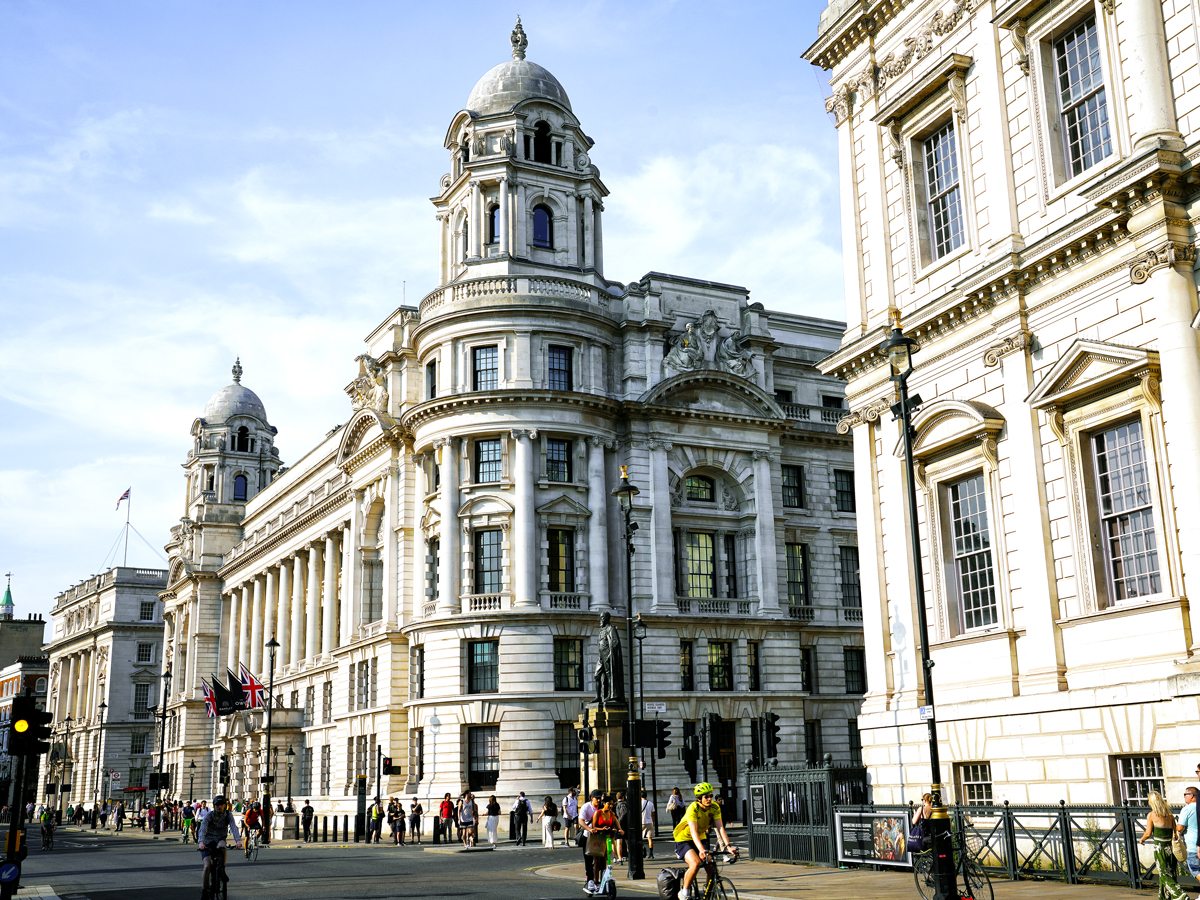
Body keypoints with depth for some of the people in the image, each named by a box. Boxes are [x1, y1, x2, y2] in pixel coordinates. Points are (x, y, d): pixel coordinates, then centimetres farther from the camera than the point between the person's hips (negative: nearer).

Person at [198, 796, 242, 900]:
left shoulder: (228, 815, -9)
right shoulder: (209, 816, -14)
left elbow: (233, 827, -24)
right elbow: (202, 829, -30)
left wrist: (238, 840, -43)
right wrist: (201, 842, -50)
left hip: (220, 840, 1)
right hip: (208, 843, -1)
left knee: (221, 846, -36)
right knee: (207, 866, -20)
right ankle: (204, 891, -6)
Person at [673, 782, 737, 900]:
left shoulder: (715, 807, -14)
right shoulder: (693, 808, -29)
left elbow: (720, 827, -19)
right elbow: (693, 831, -38)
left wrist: (728, 846, -34)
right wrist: (702, 850, -52)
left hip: (701, 838, 5)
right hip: (684, 839, -5)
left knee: (711, 868, -11)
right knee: (695, 864, -29)